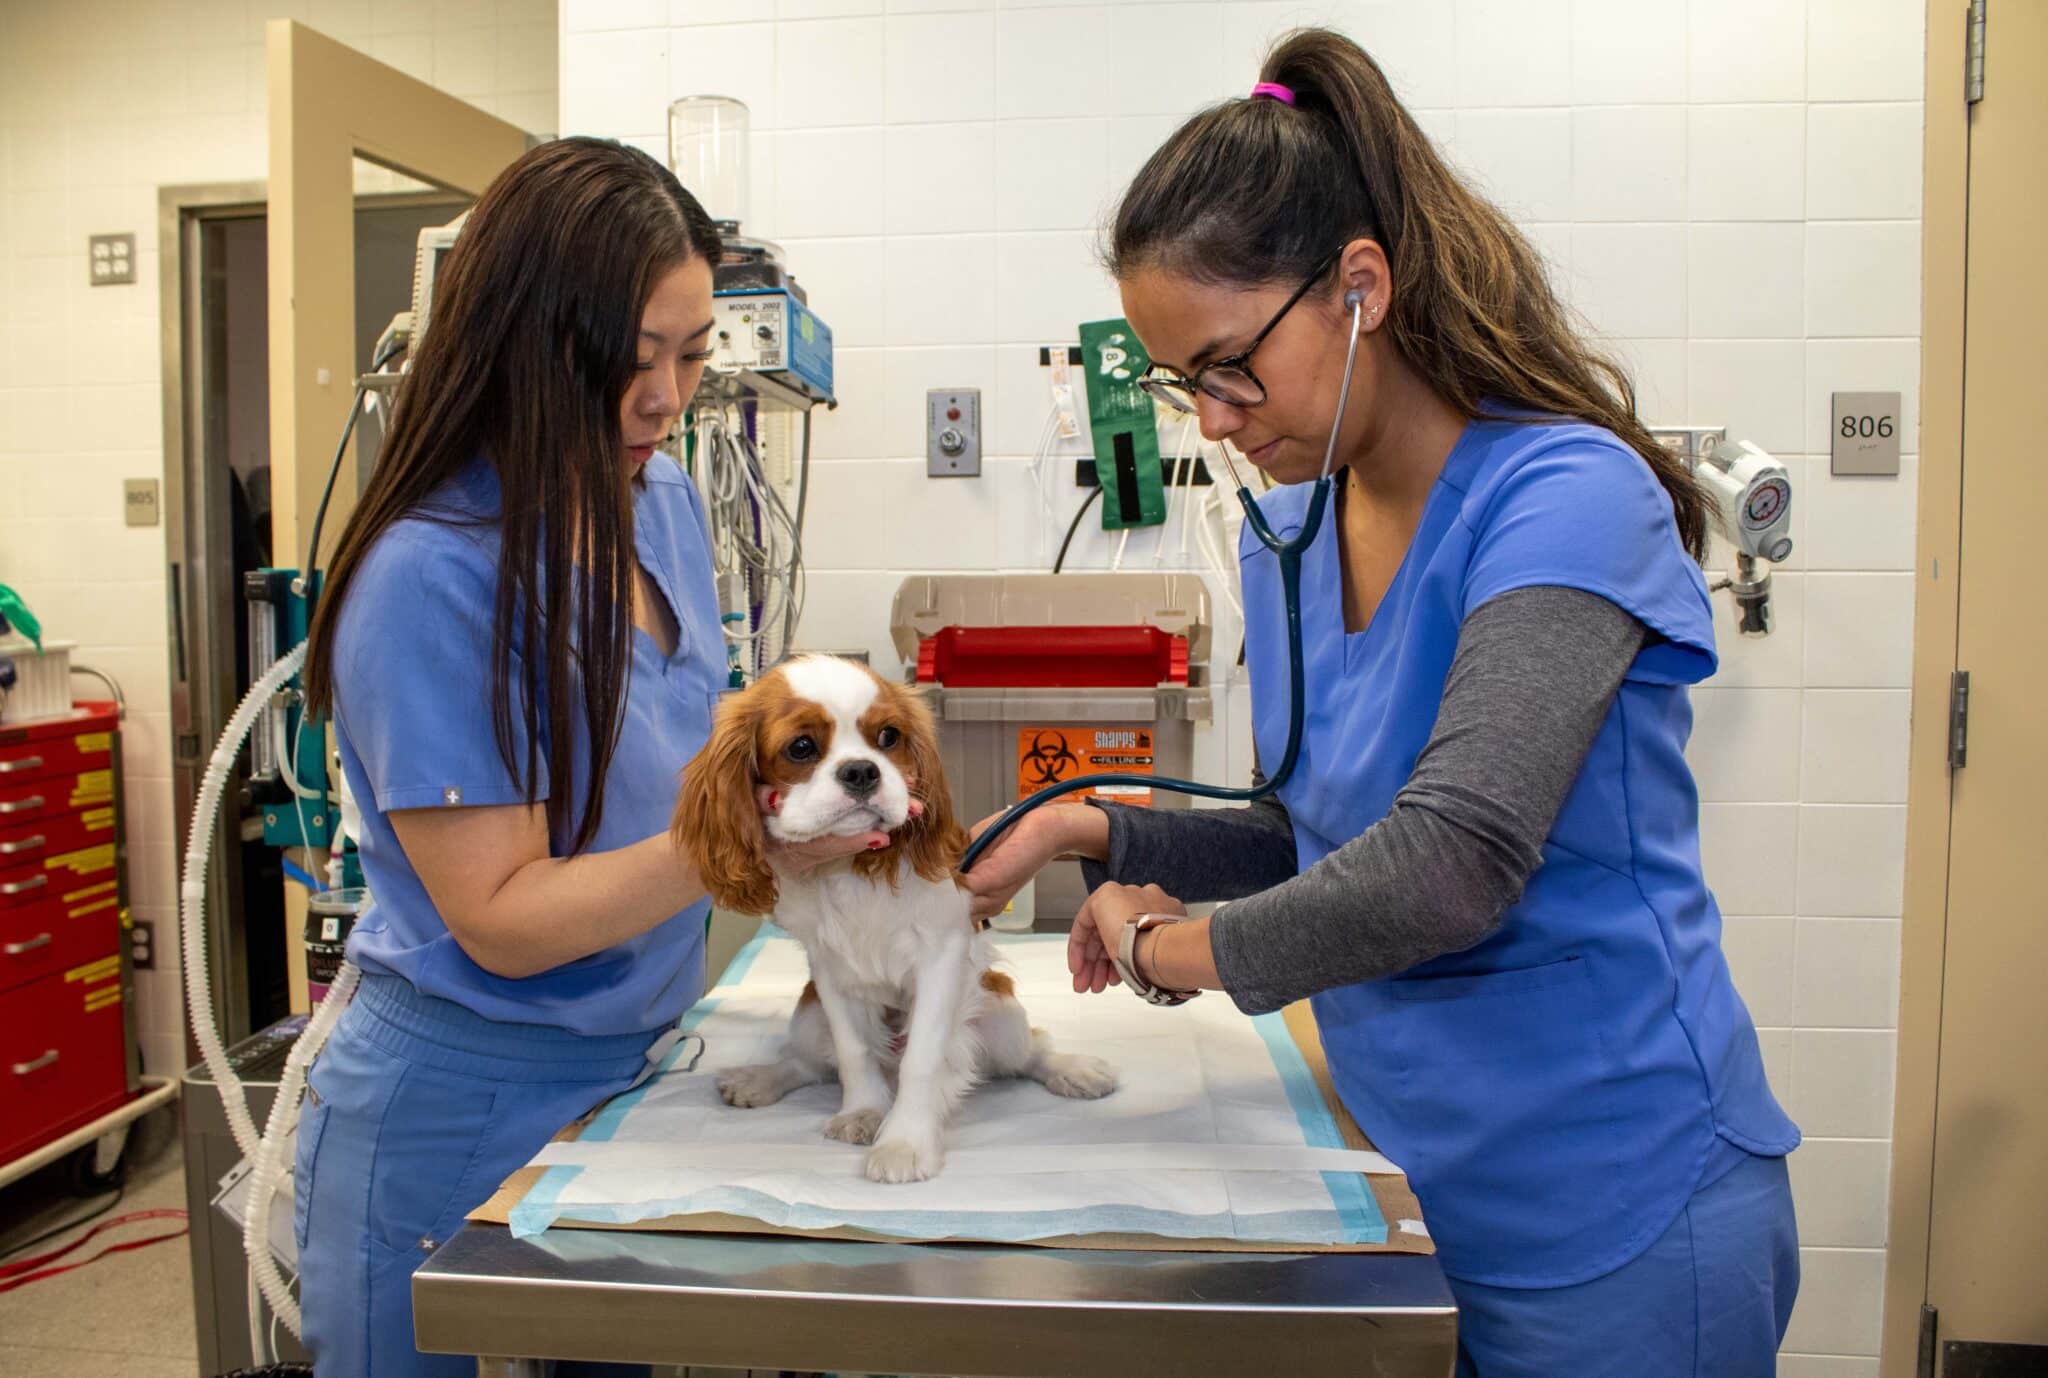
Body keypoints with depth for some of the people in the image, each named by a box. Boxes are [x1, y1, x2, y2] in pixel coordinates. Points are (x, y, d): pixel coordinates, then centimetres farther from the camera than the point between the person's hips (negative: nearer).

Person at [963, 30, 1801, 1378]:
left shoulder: (1565, 499, -21)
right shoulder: (1288, 535, 2)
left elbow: (1450, 862, -32)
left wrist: (1180, 945, -17)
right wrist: (1098, 832, -2)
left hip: (1616, 1215, -6)